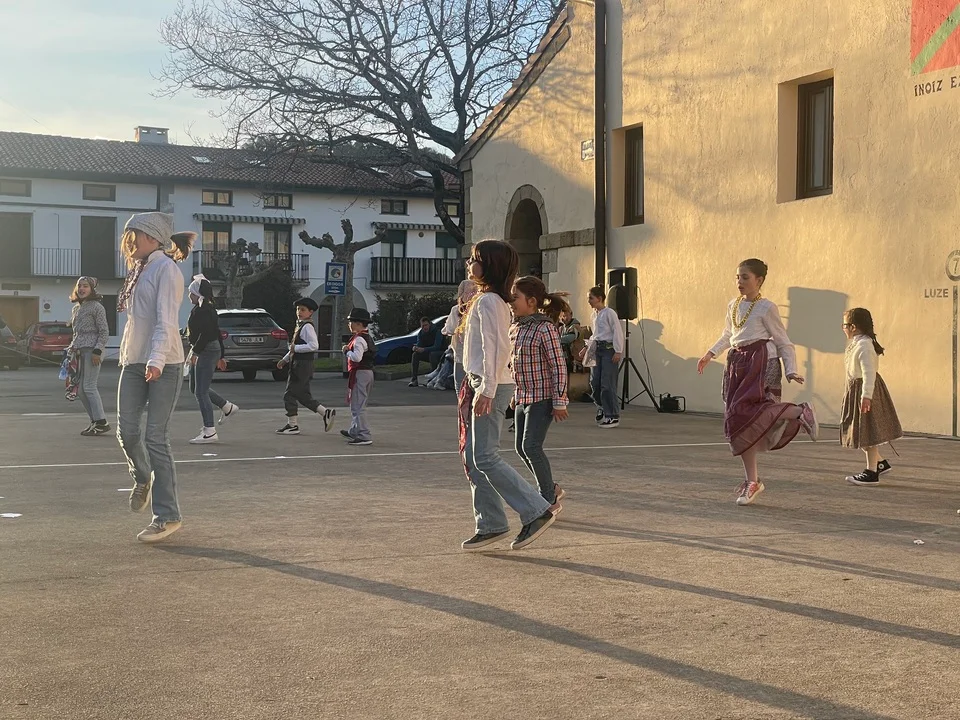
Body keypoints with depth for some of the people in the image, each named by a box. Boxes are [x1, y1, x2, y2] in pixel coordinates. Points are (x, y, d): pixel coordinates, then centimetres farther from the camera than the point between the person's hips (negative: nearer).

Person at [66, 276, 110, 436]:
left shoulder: (96, 307, -5)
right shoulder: (75, 308, 18)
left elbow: (104, 332, -9)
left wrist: (97, 351, -17)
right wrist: (71, 348, 14)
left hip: (92, 350, -8)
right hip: (79, 351, 8)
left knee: (89, 387, -11)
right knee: (80, 388, 6)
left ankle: (101, 422, -7)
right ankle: (95, 421, 13)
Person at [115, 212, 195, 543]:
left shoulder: (166, 269, -8)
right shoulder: (139, 270, 19)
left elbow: (166, 320, -19)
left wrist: (156, 360, -29)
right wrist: (127, 354, 18)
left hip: (163, 365, -8)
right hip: (133, 362, 8)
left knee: (155, 438, -9)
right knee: (127, 431, 3)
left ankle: (167, 515, -2)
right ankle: (142, 479, 33)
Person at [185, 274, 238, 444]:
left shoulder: (203, 310, -16)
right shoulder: (208, 309, 16)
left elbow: (206, 334, -25)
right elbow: (217, 334, 20)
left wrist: (195, 352, -24)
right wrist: (220, 356, 23)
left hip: (206, 352, -11)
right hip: (202, 351, 11)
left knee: (201, 391, -8)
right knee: (195, 388, 19)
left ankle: (210, 432, -5)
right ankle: (227, 407, 28)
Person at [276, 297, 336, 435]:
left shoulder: (307, 327, -13)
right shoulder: (300, 326, 17)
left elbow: (314, 345, -24)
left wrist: (296, 348, -19)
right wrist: (285, 359, 22)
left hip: (302, 365, -10)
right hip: (298, 365, 10)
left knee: (290, 395, -4)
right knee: (302, 396, 13)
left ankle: (292, 425, 3)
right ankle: (326, 413, 17)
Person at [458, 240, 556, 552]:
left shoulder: (488, 301, -13)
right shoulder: (490, 300, 18)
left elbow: (494, 347, -21)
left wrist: (486, 389, -26)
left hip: (490, 387, -10)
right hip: (480, 385, 10)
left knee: (486, 459, -10)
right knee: (472, 458, 10)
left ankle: (537, 512, -6)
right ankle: (490, 525, 14)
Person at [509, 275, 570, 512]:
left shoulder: (545, 328, -16)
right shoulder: (515, 329, 8)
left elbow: (558, 366, -17)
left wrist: (559, 402, -18)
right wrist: (516, 394, 20)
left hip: (542, 398, -9)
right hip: (523, 397, 9)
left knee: (531, 445, -14)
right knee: (521, 447, 11)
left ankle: (549, 500, 0)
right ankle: (551, 488, 29)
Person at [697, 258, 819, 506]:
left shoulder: (766, 308, -3)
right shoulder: (733, 306, 15)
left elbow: (783, 342, -1)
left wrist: (791, 371, -9)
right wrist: (710, 354, 21)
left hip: (762, 360, -7)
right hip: (738, 364, 7)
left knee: (748, 410, -30)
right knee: (737, 421, 3)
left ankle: (800, 413, -13)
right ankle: (752, 481, 11)